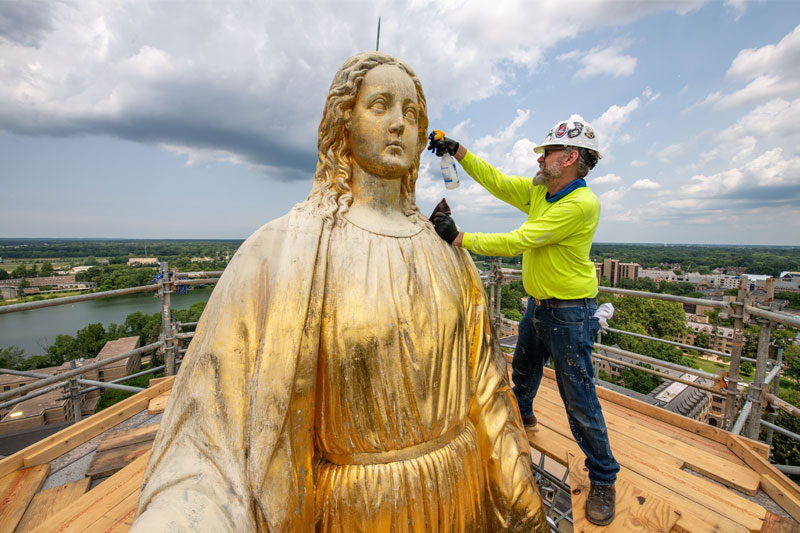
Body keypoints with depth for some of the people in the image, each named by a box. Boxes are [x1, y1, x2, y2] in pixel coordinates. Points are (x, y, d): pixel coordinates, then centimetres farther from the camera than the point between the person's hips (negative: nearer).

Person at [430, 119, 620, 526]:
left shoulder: (581, 203, -24)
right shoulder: (538, 190, 2)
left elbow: (518, 241, -28)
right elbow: (496, 181, 6)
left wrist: (459, 238, -28)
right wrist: (458, 152, -3)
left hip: (569, 313, -8)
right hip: (537, 305, 8)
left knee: (579, 401, 3)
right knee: (523, 371, 28)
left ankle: (603, 480, 27)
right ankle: (521, 414, 57)